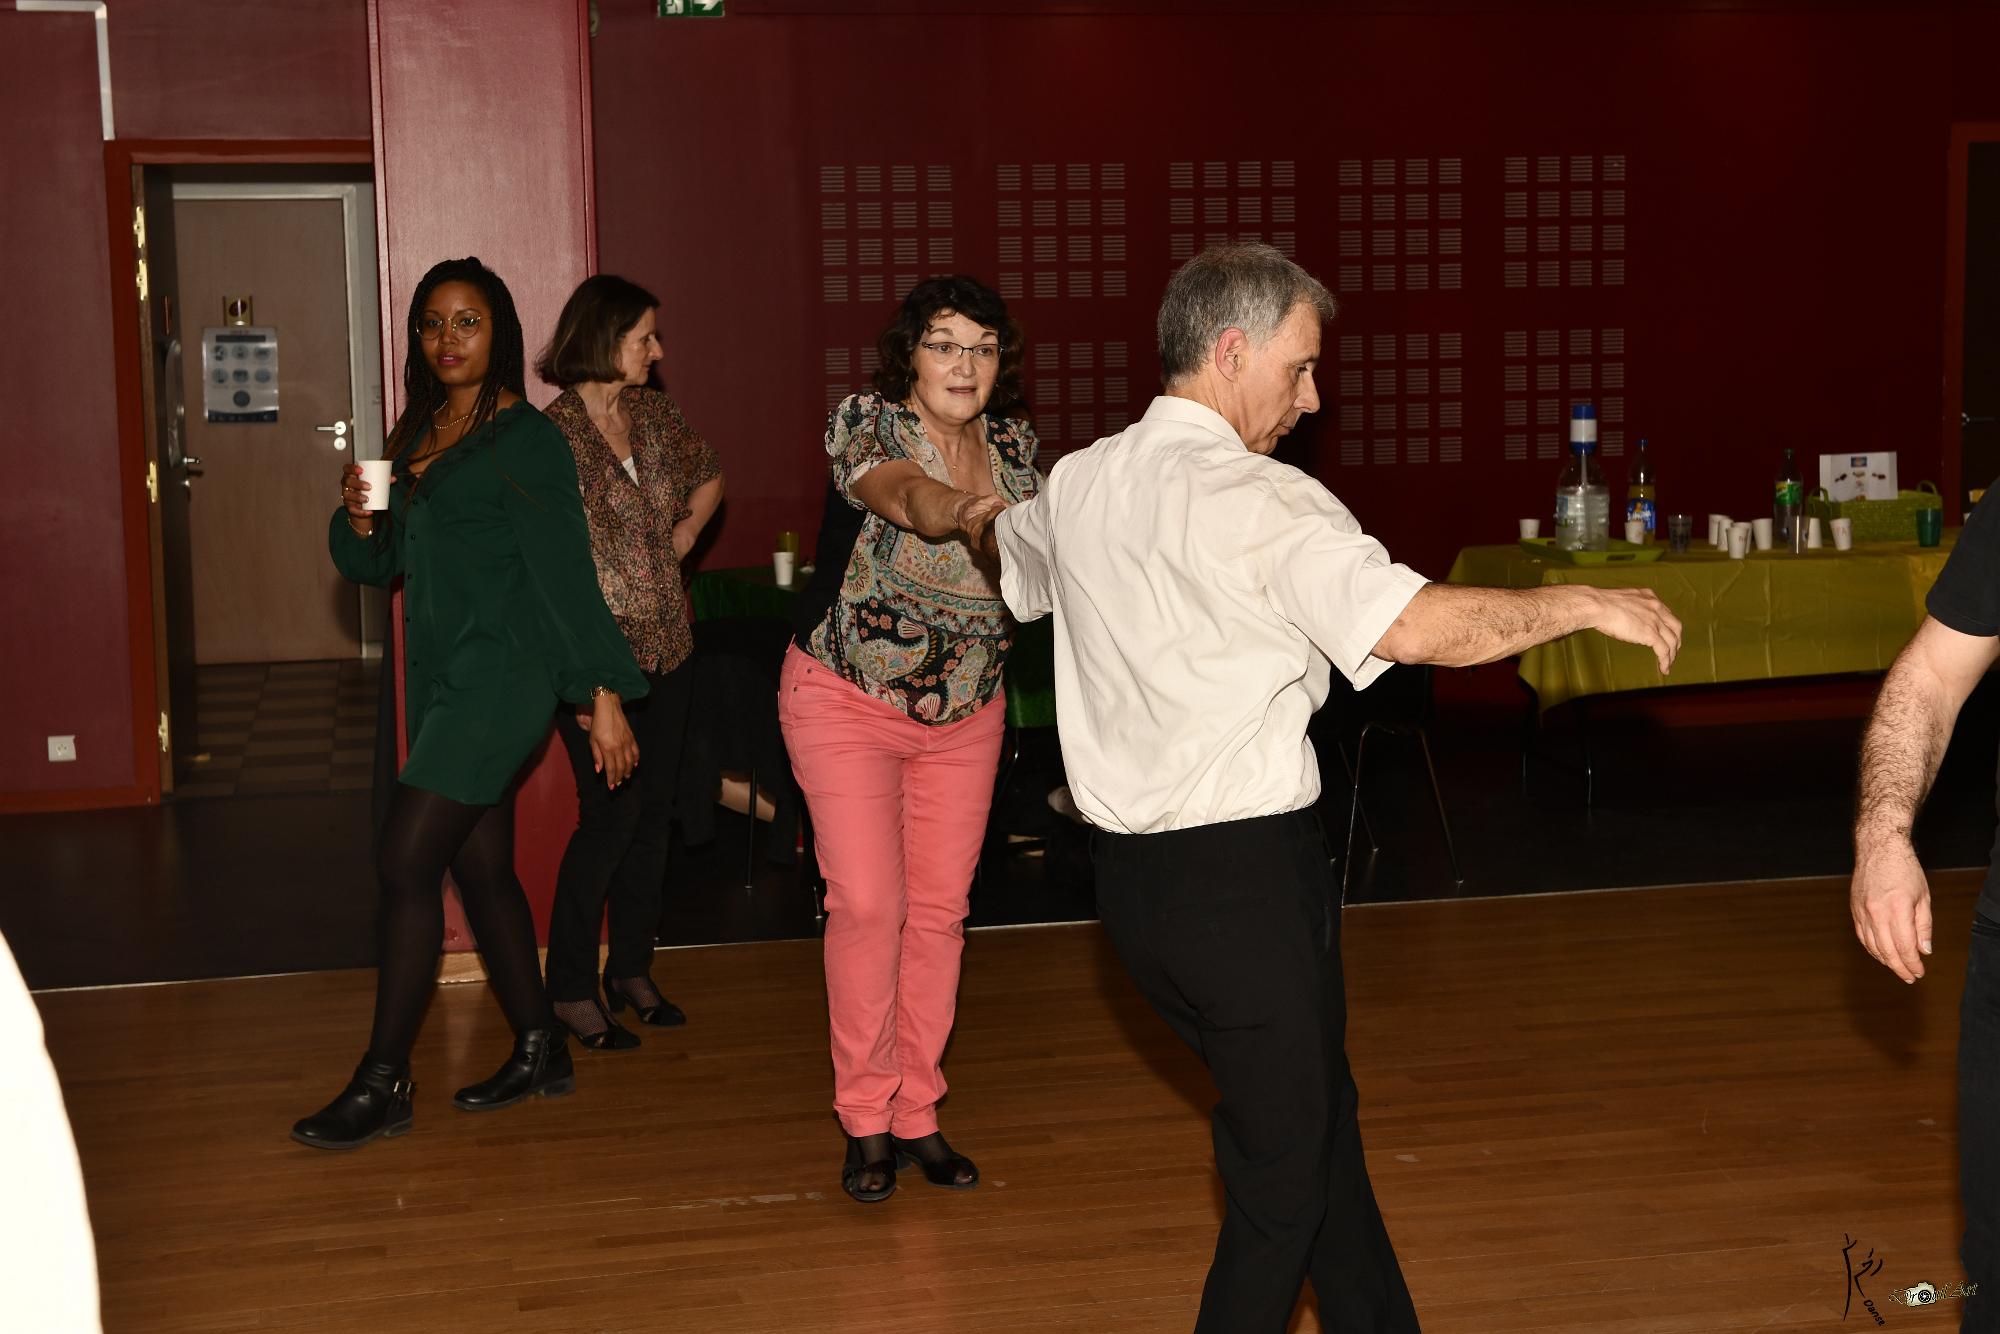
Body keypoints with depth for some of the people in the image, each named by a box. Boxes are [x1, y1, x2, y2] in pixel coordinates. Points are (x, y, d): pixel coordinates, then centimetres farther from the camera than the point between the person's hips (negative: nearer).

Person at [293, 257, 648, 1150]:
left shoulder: (526, 439, -8)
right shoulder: (416, 439, 13)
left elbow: (566, 572, -11)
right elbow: (382, 566, 17)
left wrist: (603, 694, -13)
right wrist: (358, 519, -5)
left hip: (503, 673, -8)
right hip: (440, 675, 8)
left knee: (406, 861, -11)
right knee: (480, 868, 12)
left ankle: (383, 1083, -5)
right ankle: (539, 1052, 24)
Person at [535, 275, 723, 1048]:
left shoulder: (653, 414, 8)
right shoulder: (553, 434, -12)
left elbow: (707, 476, 28)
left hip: (666, 649, 7)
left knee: (654, 809, 10)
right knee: (610, 812, -8)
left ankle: (632, 969, 23)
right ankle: (571, 989, 6)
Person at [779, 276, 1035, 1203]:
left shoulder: (1014, 443, -1)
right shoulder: (865, 425, -17)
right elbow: (907, 495, -40)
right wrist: (968, 514, -61)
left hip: (966, 709, 5)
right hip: (848, 700, -4)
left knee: (940, 909, 6)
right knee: (867, 903, -9)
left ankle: (918, 1114, 18)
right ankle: (865, 1119, 6)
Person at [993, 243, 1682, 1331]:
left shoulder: (1074, 485, 6)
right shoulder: (1262, 503, -17)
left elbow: (1005, 551, 30)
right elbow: (1415, 626, -27)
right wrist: (1588, 605, -15)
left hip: (1127, 873, 8)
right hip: (1245, 874, -8)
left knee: (1316, 1115, 21)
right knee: (1284, 1170, 6)